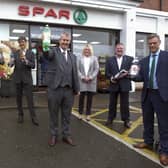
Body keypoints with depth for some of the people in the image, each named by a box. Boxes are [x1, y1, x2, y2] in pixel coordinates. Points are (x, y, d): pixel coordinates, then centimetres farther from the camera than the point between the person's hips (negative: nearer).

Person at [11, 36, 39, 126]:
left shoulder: (31, 53, 1)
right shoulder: (15, 53, 5)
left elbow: (33, 65, -7)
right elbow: (11, 64, -3)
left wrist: (26, 61, -25)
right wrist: (11, 62, -27)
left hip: (27, 78, -2)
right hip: (17, 78, 2)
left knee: (30, 98, -4)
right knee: (18, 97, 9)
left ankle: (33, 117, 1)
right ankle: (20, 114, 23)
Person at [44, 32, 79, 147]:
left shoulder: (73, 56, 13)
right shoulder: (54, 51, -1)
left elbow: (75, 73, 13)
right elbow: (46, 54, -26)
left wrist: (77, 89, 11)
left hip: (69, 89, 4)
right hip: (55, 88, -4)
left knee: (67, 114, 13)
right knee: (53, 114, 9)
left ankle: (66, 135, 27)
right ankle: (53, 135, 25)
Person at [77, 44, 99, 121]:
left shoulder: (94, 58, 8)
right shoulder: (80, 58, 8)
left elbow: (96, 69, 1)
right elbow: (77, 69, 3)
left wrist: (90, 77, -10)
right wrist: (82, 77, -11)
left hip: (91, 81, 0)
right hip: (82, 81, 0)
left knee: (90, 98, 4)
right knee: (81, 97, 3)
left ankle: (88, 114, 13)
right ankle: (80, 113, 15)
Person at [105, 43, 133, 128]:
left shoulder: (130, 59, 5)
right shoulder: (109, 60, 7)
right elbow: (107, 72, 4)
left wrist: (127, 73, -18)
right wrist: (111, 77, -14)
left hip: (125, 85, -1)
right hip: (113, 84, 1)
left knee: (125, 103, 4)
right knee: (112, 103, 11)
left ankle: (126, 120, 15)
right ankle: (110, 118, 24)